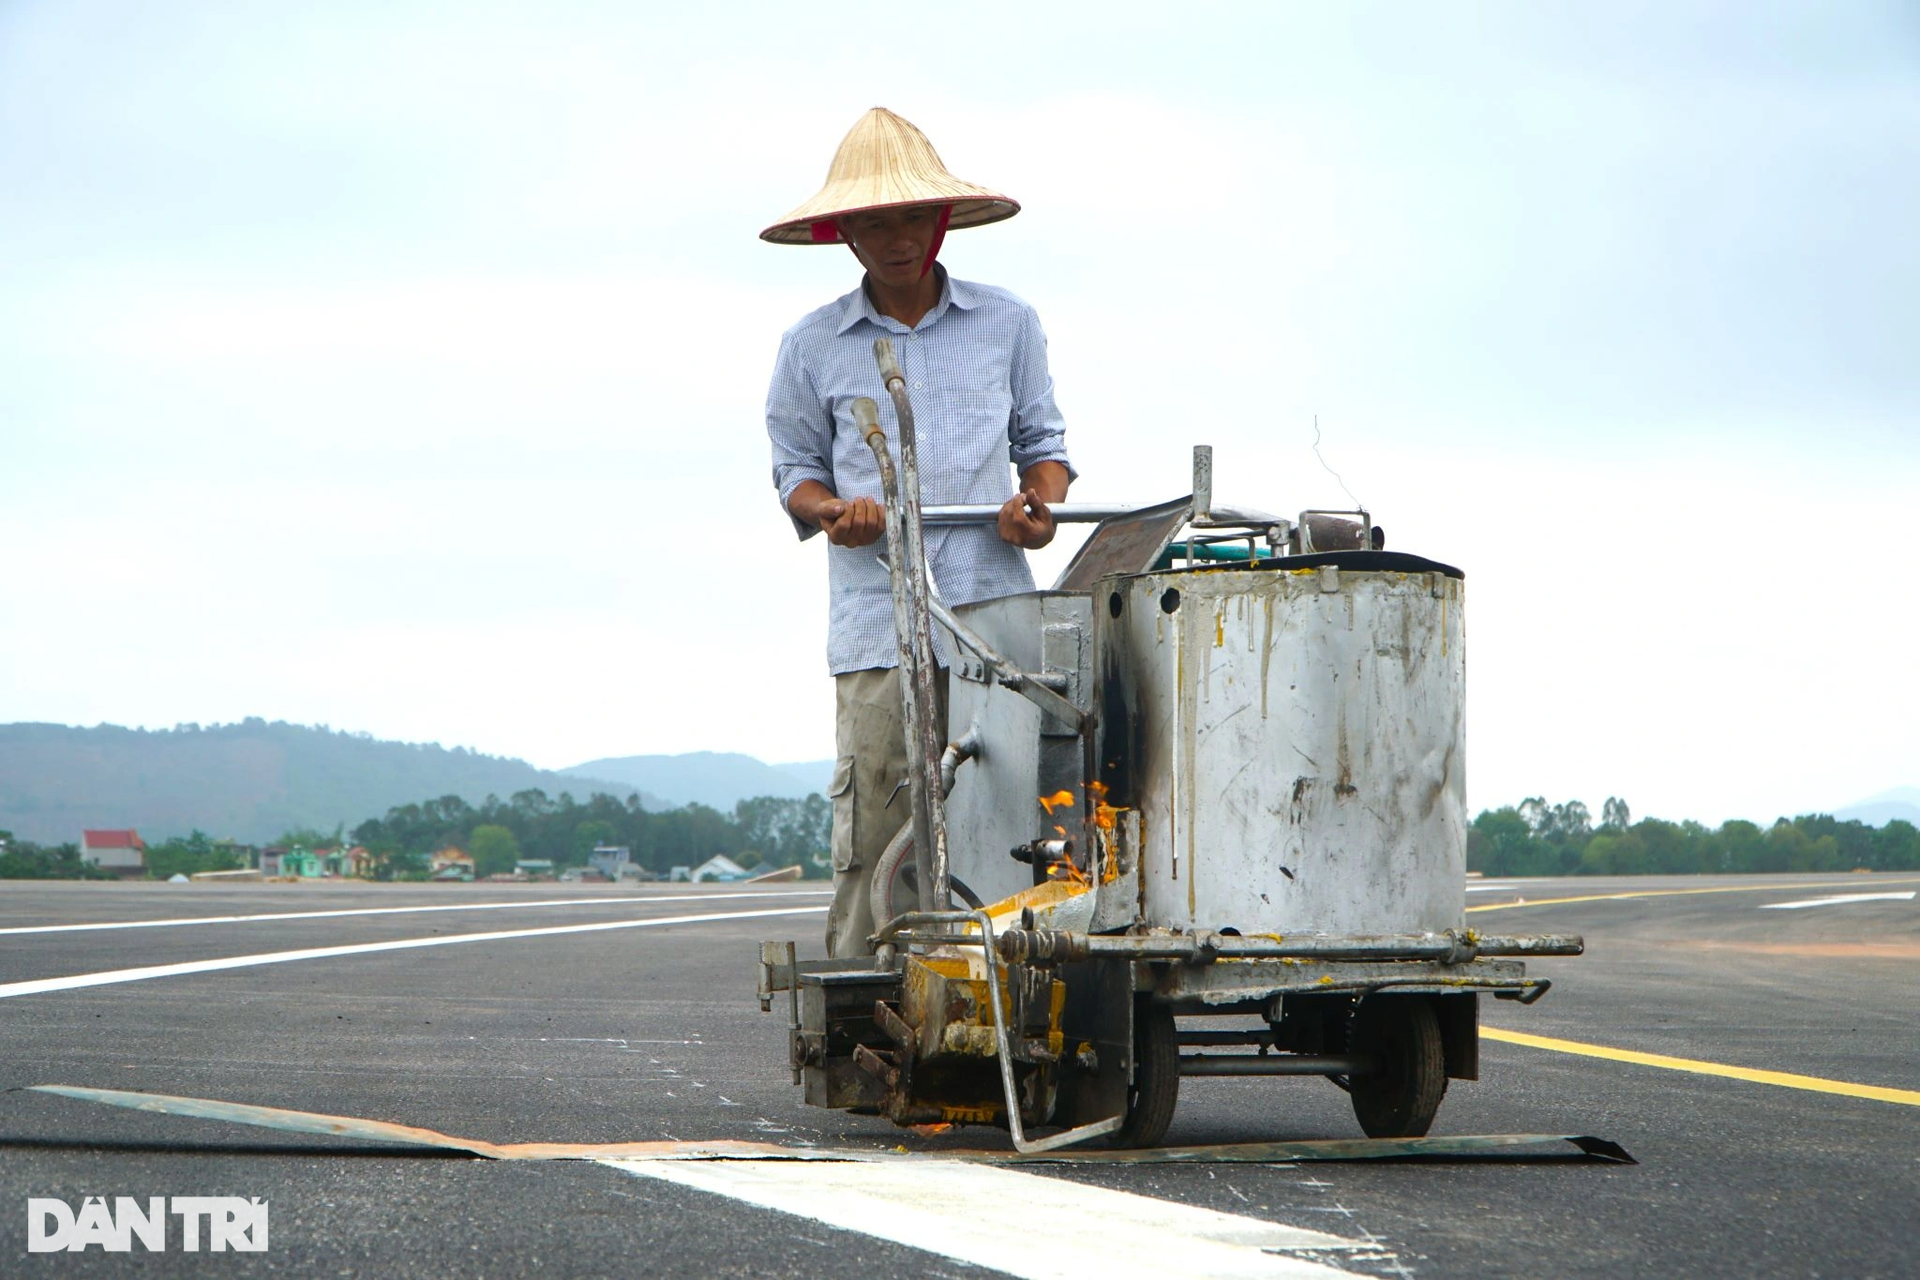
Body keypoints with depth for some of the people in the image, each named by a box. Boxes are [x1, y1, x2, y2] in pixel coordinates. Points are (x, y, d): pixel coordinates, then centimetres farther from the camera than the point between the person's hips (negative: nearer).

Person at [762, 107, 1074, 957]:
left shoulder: (1007, 326, 13)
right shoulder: (813, 346, 10)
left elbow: (1042, 441, 21)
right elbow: (796, 469, 16)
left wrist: (1039, 503, -1)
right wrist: (829, 511, -7)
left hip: (994, 617, 1)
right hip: (876, 629, -1)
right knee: (871, 838, -8)